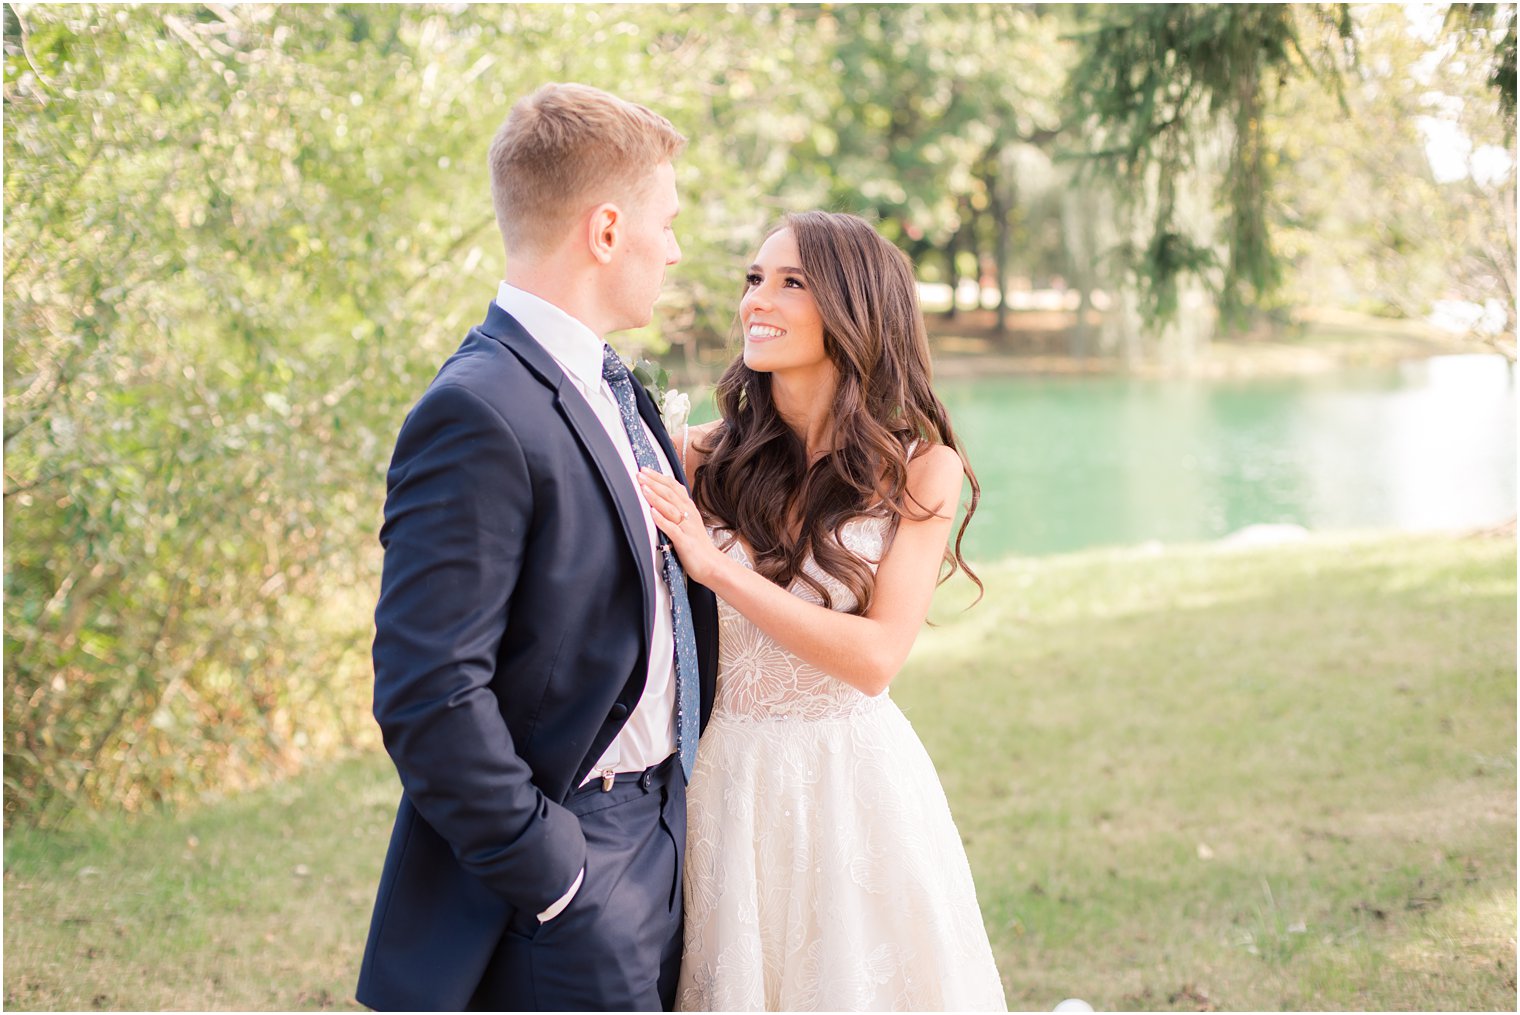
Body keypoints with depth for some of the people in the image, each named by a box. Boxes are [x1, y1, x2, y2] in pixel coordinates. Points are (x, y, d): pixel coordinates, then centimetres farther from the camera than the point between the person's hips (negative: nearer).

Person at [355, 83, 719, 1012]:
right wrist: (549, 877, -18)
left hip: (656, 830, 9)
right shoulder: (480, 414, -20)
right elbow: (429, 697, -23)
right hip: (571, 868, -9)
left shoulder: (609, 385, 10)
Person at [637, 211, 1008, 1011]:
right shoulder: (706, 456, -2)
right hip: (729, 779, 1)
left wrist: (718, 567, -19)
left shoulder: (919, 466, -6)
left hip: (854, 785, -1)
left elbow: (876, 657, -15)